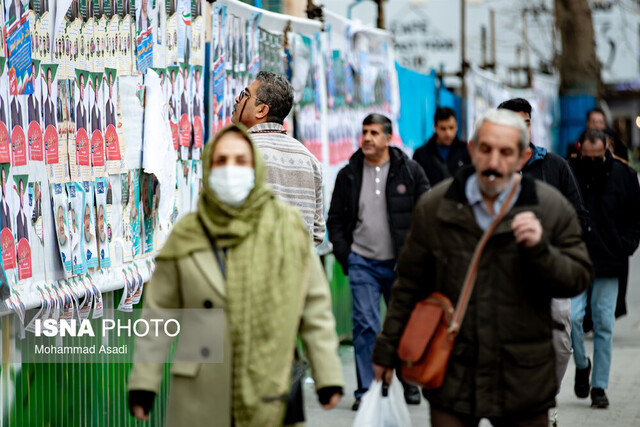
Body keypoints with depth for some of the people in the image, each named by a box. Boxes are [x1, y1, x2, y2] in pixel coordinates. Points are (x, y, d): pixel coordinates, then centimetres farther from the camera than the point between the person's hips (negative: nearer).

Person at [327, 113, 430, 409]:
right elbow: (335, 219, 11)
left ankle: (410, 385, 22)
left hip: (401, 263, -1)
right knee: (365, 325, -6)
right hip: (362, 263, 1)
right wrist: (344, 257, 1)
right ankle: (365, 390, -1)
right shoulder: (348, 175, 6)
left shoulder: (410, 171, 1)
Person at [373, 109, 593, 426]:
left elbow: (578, 278, 1)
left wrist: (540, 249, -18)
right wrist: (388, 349, 12)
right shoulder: (434, 206, 2)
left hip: (523, 378, 0)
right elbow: (410, 284, 9)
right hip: (452, 374, 0)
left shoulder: (552, 207, 0)